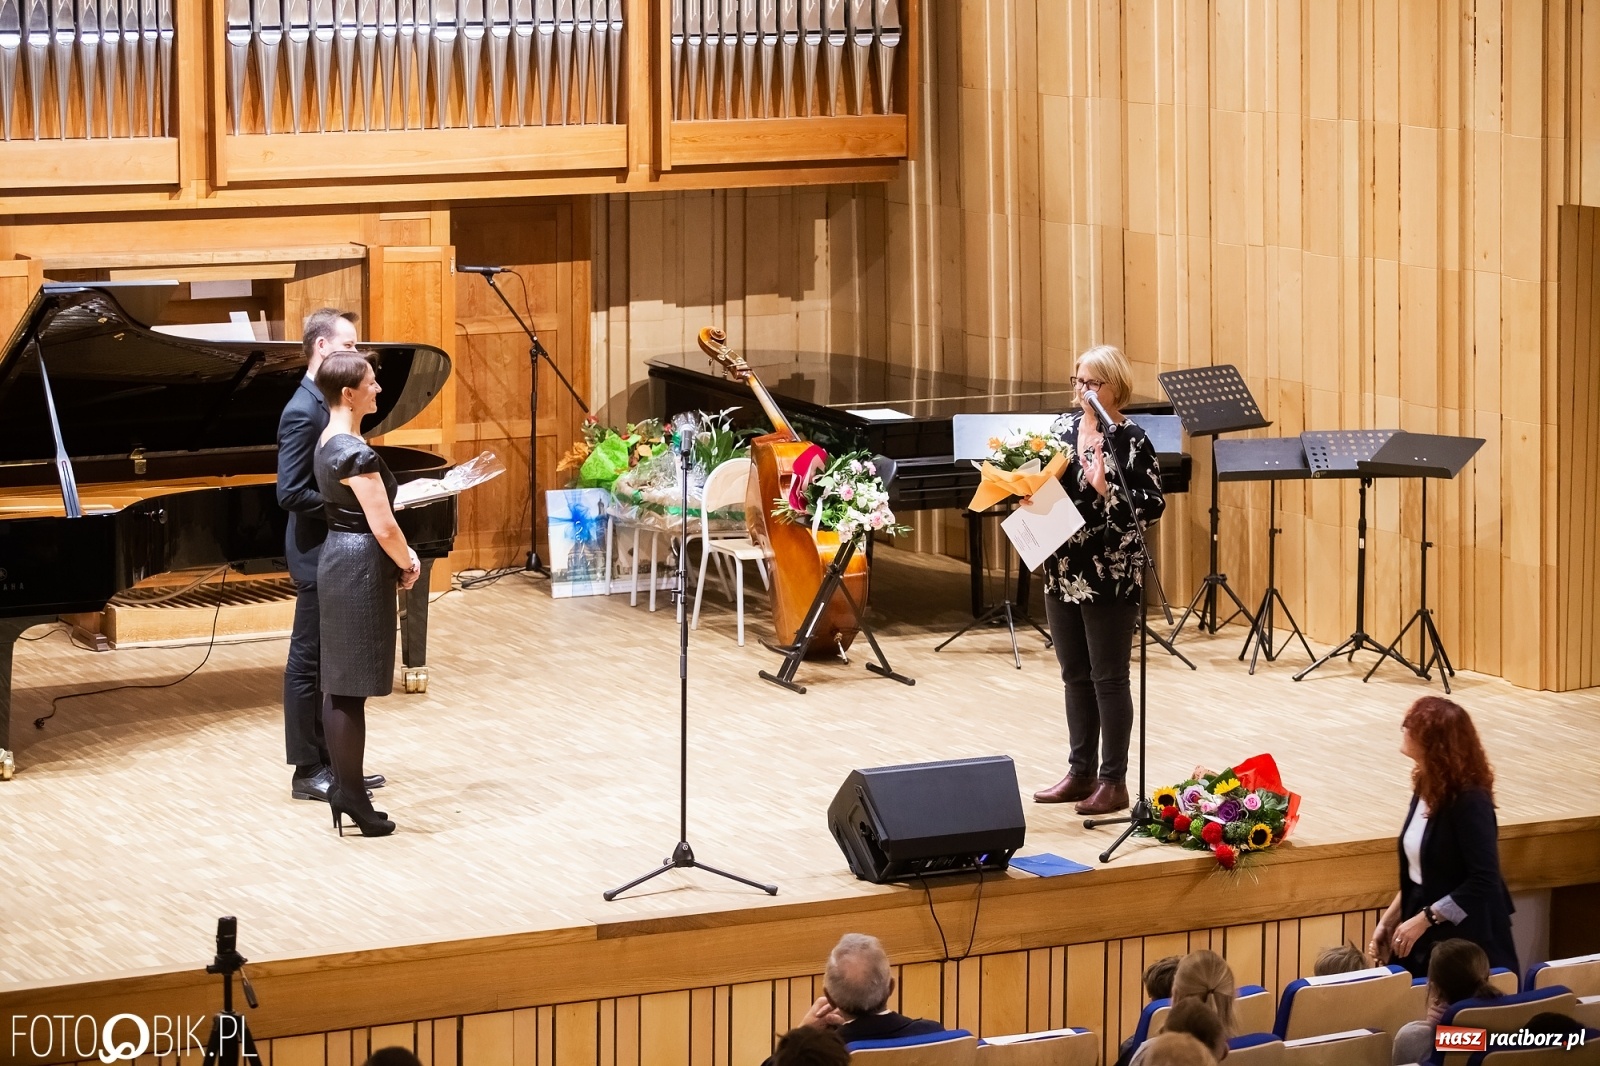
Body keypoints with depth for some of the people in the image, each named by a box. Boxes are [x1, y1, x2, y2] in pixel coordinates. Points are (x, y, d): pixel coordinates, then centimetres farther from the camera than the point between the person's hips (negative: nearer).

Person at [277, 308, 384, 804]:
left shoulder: (328, 405, 11)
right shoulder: (302, 413, -19)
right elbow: (291, 494, -23)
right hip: (318, 556, -9)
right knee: (309, 661, 0)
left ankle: (333, 762, 20)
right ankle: (308, 772, 7)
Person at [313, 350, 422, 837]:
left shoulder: (329, 441, 10)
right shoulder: (355, 451, -20)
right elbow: (383, 527, -21)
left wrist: (401, 554, 9)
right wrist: (408, 565, -4)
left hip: (338, 561, 10)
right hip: (360, 567, -10)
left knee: (340, 685, 13)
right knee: (352, 688, -4)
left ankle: (343, 786, 20)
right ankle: (353, 799, 1)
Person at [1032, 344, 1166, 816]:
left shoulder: (1131, 440, -12)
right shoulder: (1063, 426, 7)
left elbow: (1154, 504, -15)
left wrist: (1108, 490, -27)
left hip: (1111, 575, -7)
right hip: (1063, 571, 7)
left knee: (1108, 677, 0)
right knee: (1075, 675, 13)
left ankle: (1114, 782, 7)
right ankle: (1081, 772, 23)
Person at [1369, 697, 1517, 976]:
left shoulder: (1470, 802, -21)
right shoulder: (1426, 787, 4)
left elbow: (1483, 881, -24)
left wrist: (1423, 920, -22)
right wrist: (1389, 919, 9)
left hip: (1466, 940, -8)